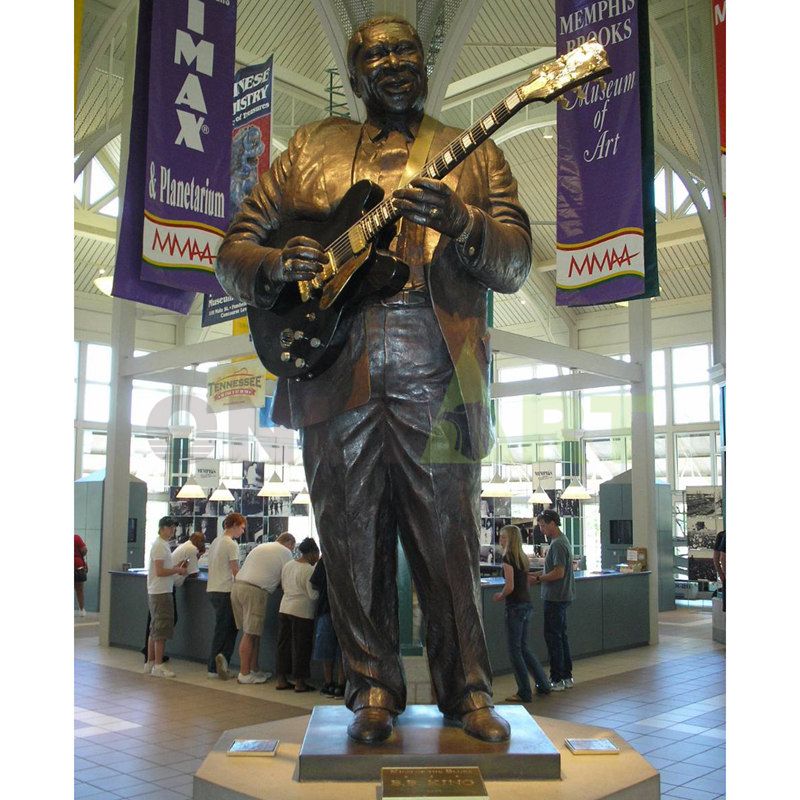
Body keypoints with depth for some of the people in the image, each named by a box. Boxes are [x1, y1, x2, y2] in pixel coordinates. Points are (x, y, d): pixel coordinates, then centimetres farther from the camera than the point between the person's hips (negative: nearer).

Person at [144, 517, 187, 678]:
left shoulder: (162, 545, 17)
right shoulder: (160, 546, -15)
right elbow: (160, 571, -21)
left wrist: (176, 568, 9)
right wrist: (178, 570, -11)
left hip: (157, 593, 11)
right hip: (161, 593, -11)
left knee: (155, 630, 14)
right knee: (161, 630, -7)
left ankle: (150, 663, 20)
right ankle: (158, 666, -4)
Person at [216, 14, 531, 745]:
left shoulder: (474, 155, 13)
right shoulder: (310, 151, 16)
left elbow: (515, 266, 2)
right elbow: (233, 250, 13)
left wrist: (460, 222, -18)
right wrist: (275, 265, -10)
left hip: (438, 382, -1)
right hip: (335, 376, 2)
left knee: (450, 544, 3)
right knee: (353, 542, 8)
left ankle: (467, 690, 22)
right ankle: (374, 689, 25)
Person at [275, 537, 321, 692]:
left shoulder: (287, 565, 7)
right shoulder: (309, 570, -16)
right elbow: (313, 595, -16)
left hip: (284, 608, 7)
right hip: (302, 611, -7)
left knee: (284, 643, 13)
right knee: (301, 647, 2)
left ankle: (280, 679, 18)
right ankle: (300, 682, 8)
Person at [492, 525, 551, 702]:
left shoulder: (508, 558, -13)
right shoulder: (523, 557, 12)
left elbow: (510, 586, -19)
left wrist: (500, 597, -1)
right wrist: (503, 595, 17)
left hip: (515, 607, -9)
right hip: (527, 604, 9)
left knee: (515, 650, 1)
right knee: (523, 648, 18)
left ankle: (524, 693, 6)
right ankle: (543, 685, 23)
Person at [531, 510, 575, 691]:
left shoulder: (558, 544, -18)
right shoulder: (561, 541, 14)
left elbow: (559, 573, -24)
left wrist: (538, 579, -14)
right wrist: (539, 576, 10)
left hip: (555, 598, -10)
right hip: (561, 596, 10)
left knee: (553, 637, -4)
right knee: (561, 635, 15)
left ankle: (557, 680, 2)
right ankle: (567, 677, 22)